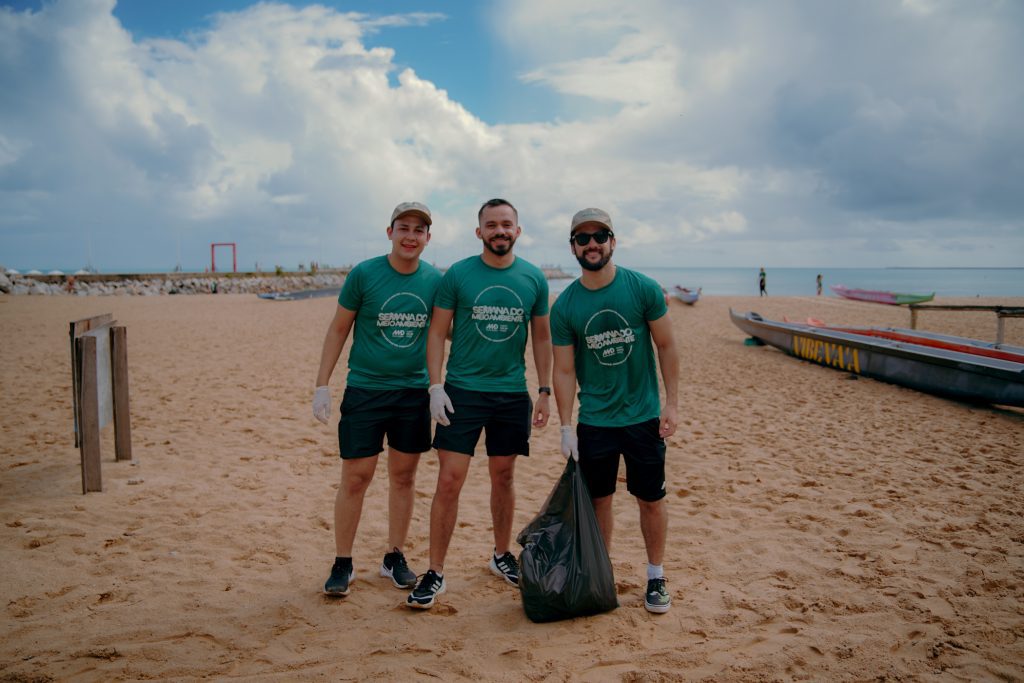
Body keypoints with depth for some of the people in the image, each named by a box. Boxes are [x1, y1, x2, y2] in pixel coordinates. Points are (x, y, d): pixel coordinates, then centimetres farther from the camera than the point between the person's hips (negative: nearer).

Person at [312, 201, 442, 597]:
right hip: (365, 389, -3)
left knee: (404, 476, 10)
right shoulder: (364, 274, -8)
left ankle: (394, 558, 26)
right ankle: (342, 564, 15)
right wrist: (322, 385, -4)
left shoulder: (435, 280, 0)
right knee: (355, 477, 0)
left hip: (414, 392, 3)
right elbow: (338, 329, -1)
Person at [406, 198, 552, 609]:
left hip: (512, 394, 3)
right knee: (449, 480, -4)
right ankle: (435, 573, 6)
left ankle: (502, 555, 33)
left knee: (503, 476, 14)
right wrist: (435, 387, -9)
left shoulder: (534, 278, 4)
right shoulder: (457, 275, -3)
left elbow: (542, 337, 11)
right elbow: (437, 333, 0)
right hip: (462, 391, -2)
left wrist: (545, 391, 7)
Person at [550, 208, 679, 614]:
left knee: (651, 500, 8)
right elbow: (563, 371, -2)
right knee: (598, 500, 10)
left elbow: (666, 347, -1)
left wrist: (672, 403, -4)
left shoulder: (643, 289, -8)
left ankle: (656, 577, 27)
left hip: (644, 416, -1)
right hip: (593, 421, 1)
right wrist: (566, 428, -4)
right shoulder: (564, 306, -4)